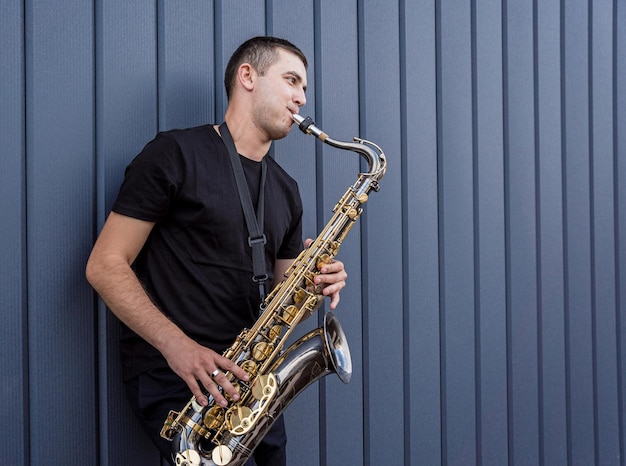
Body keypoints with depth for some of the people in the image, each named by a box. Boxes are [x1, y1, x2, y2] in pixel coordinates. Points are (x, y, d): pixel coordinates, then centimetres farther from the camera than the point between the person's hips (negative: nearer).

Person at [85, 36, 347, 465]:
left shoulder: (286, 190, 17)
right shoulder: (178, 153, -4)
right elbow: (105, 265, -8)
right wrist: (176, 345, -20)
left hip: (248, 379, 7)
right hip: (173, 378, -6)